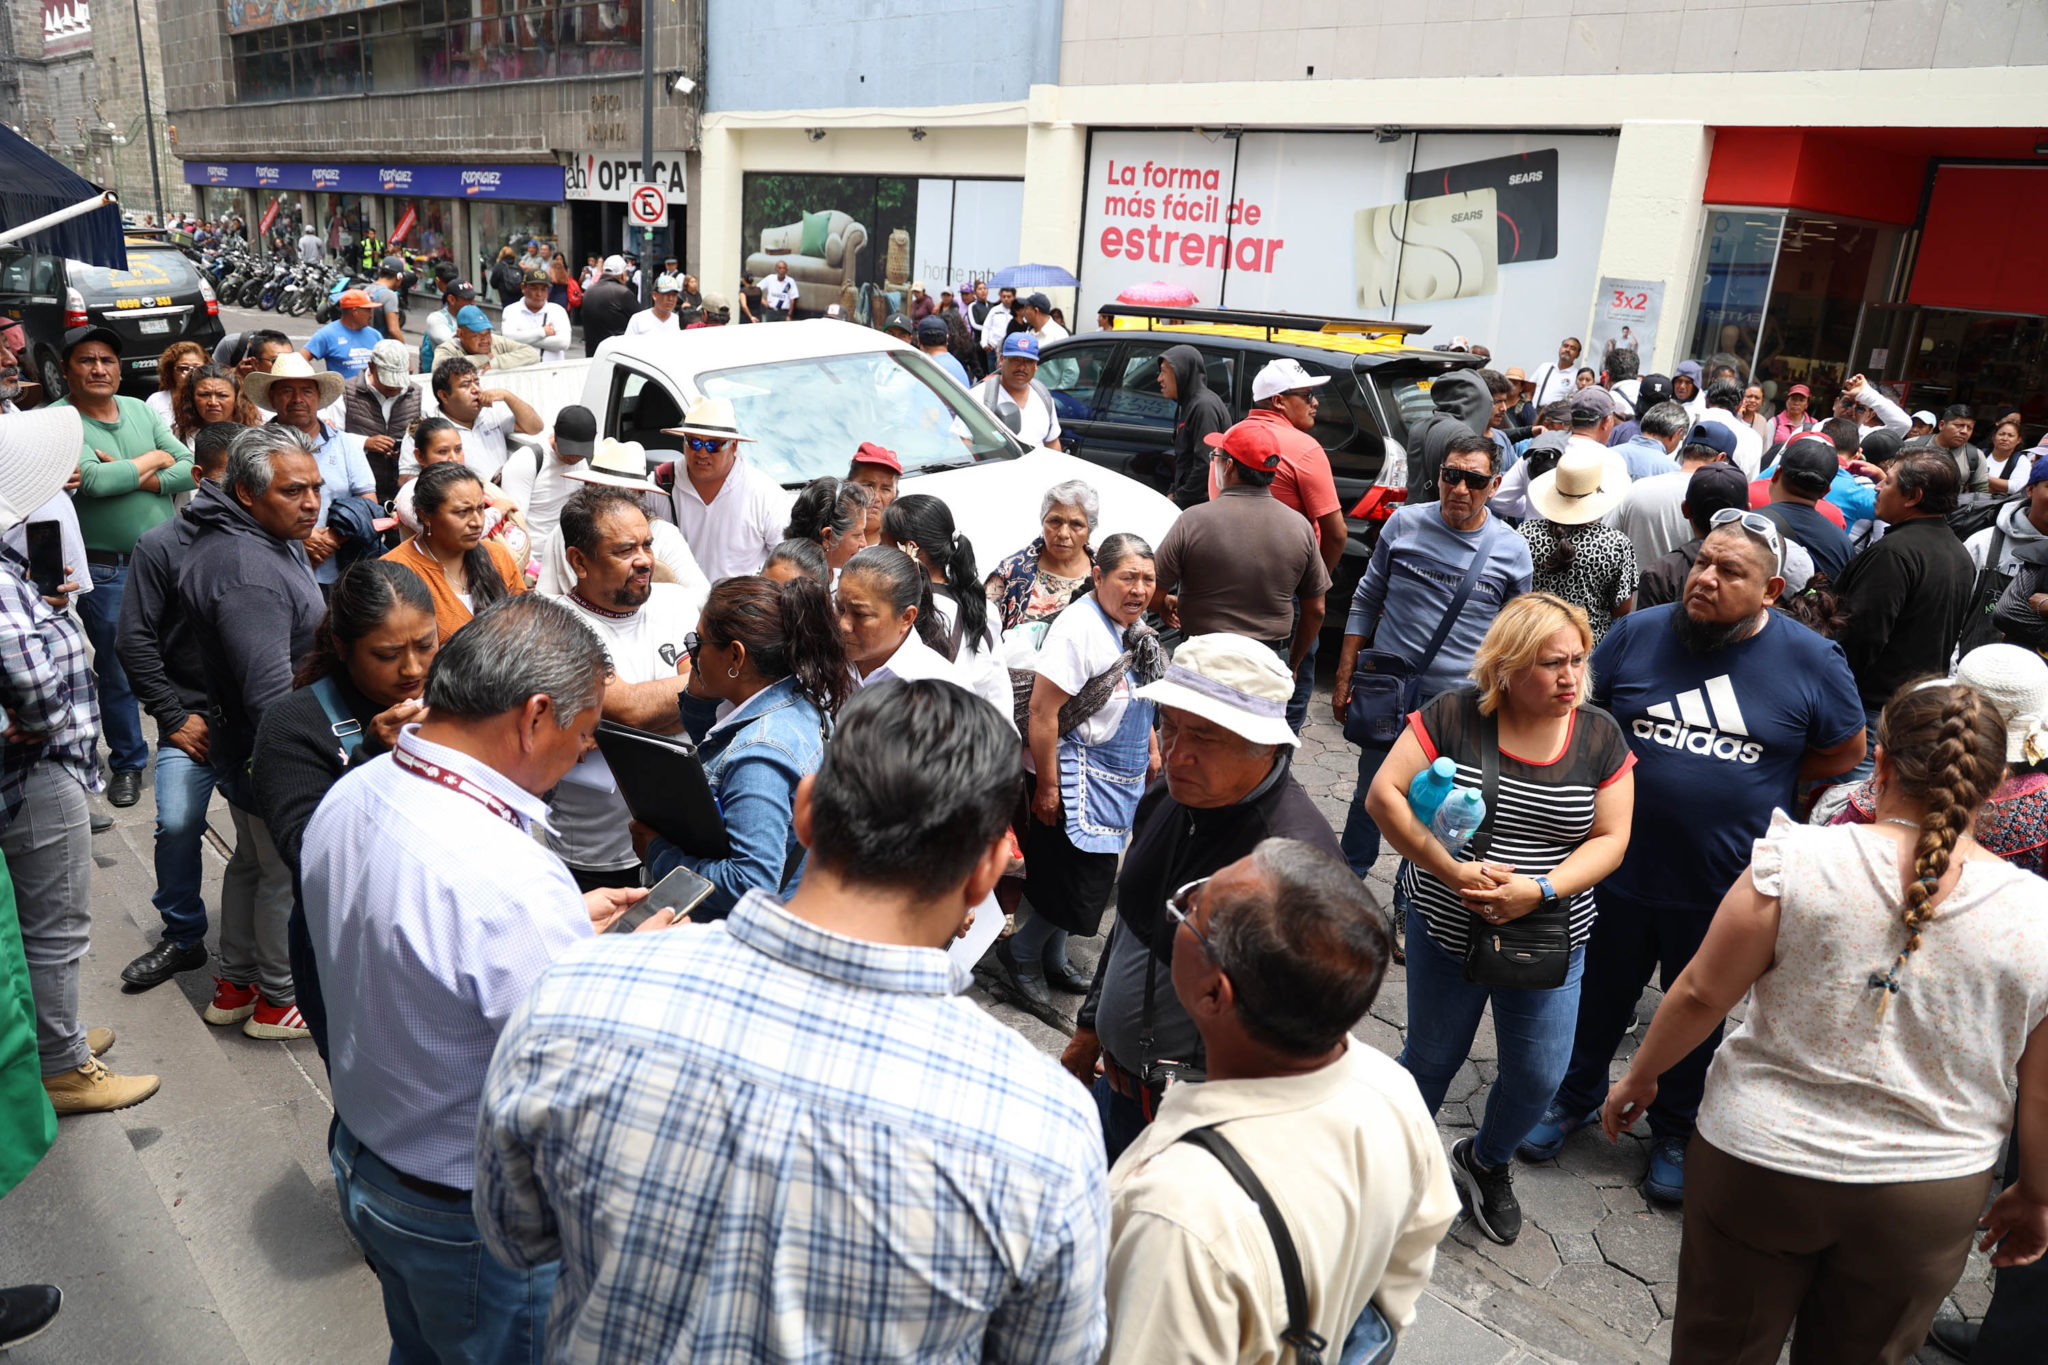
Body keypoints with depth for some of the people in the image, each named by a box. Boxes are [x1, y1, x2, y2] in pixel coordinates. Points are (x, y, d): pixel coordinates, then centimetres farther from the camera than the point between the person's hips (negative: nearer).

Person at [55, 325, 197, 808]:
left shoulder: (141, 410, 8)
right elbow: (94, 481, -21)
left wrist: (133, 479, -15)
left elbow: (191, 470, -1)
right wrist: (153, 458, -8)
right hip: (105, 572, -4)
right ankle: (128, 763, 23)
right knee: (116, 671, 8)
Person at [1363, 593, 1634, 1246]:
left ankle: (1485, 1162, 41)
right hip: (1445, 929, -2)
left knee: (1538, 1076, 8)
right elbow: (1383, 795, -14)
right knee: (1432, 1058, 13)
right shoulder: (1454, 715, -12)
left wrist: (1539, 890, -20)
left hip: (1549, 938, 2)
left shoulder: (1600, 735, -5)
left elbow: (1611, 839, -5)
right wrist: (1448, 868, -22)